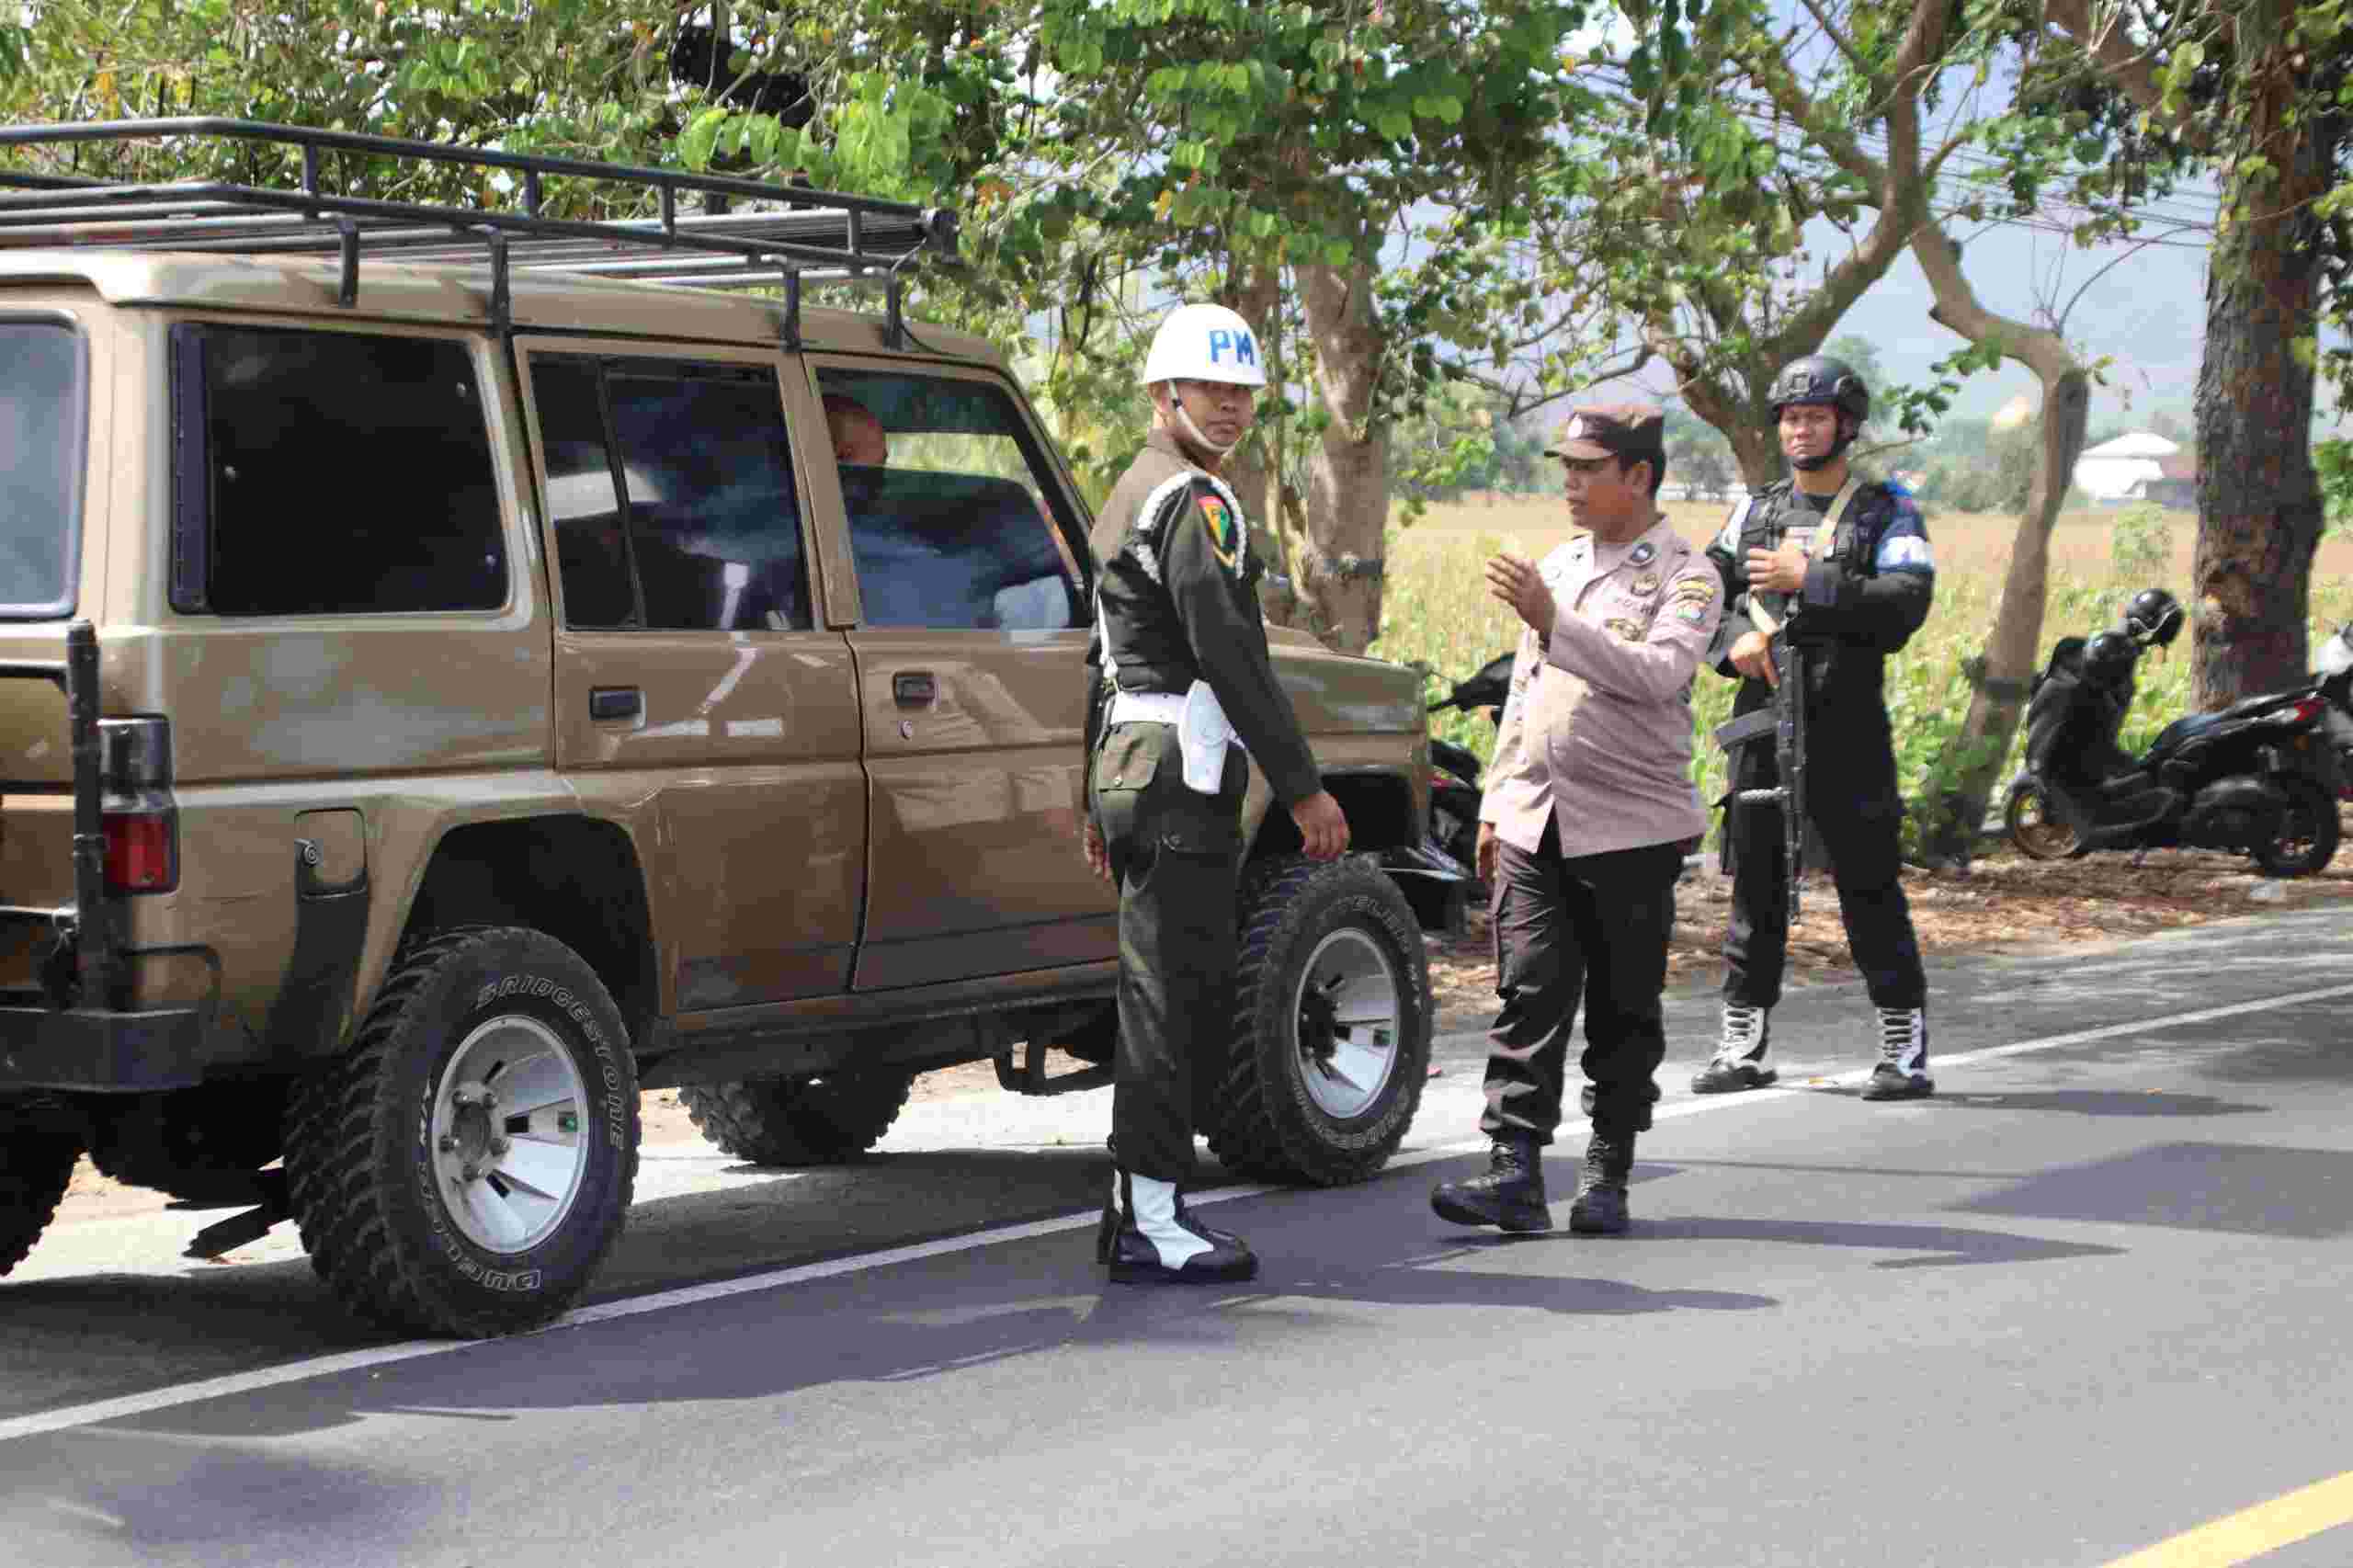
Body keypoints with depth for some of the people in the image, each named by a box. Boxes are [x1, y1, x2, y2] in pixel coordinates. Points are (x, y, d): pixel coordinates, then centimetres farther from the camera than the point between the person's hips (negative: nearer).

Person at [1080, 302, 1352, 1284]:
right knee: (1168, 1000, -9)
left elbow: (1108, 660, 25)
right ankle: (1150, 1226, -8)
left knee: (1196, 999, 14)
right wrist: (1303, 787, -18)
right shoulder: (1193, 503, -12)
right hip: (1182, 779, -10)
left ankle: (1139, 1210, 18)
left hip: (1131, 772, 10)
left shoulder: (1130, 495, 21)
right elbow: (1231, 657, -20)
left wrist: (1102, 800, 28)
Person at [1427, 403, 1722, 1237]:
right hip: (1534, 823, 5)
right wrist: (1495, 806, 18)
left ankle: (1607, 1175, 11)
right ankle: (1515, 1172, -8)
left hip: (1631, 825, -5)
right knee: (1529, 993, -4)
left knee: (1624, 1008, 2)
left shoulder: (1686, 577, -3)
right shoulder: (1556, 567, 16)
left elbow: (1657, 674, -22)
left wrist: (1555, 621, -27)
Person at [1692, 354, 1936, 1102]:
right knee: (1754, 880, 7)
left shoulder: (1887, 513, 2)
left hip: (1845, 723, -4)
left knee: (1868, 883, -4)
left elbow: (1907, 603, -13)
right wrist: (1735, 637, -12)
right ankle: (1744, 1043, 14)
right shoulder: (1756, 511, 16)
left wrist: (1810, 581, -19)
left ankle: (1905, 1046, 2)